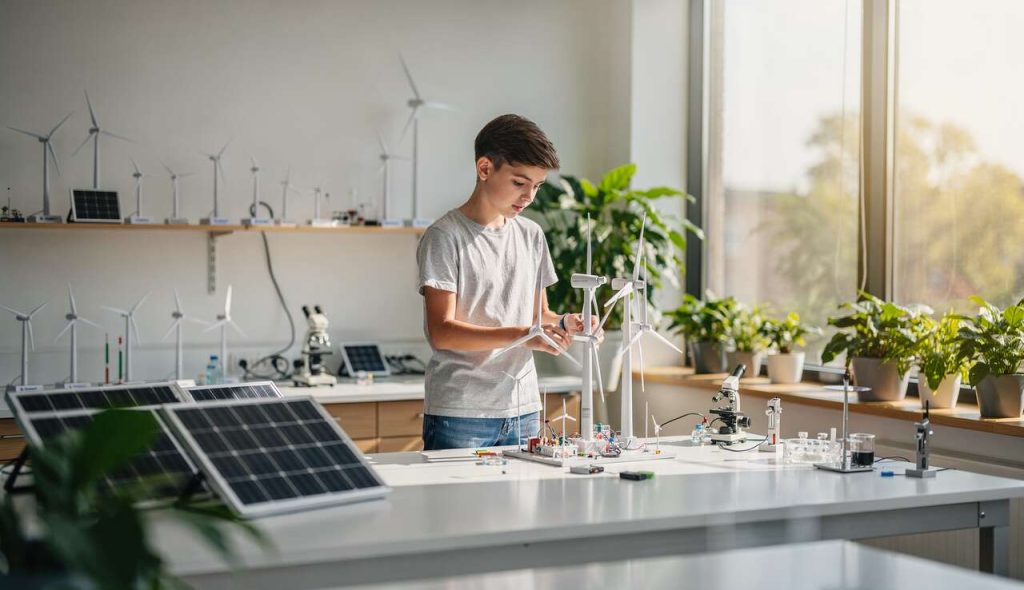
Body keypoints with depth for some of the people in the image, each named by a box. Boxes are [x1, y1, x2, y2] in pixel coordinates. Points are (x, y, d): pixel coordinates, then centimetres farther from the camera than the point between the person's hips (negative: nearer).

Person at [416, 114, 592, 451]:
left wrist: (562, 323, -3)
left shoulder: (531, 236, 13)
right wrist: (520, 334, -25)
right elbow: (442, 332, -15)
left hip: (524, 411, 6)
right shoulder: (445, 237, -7)